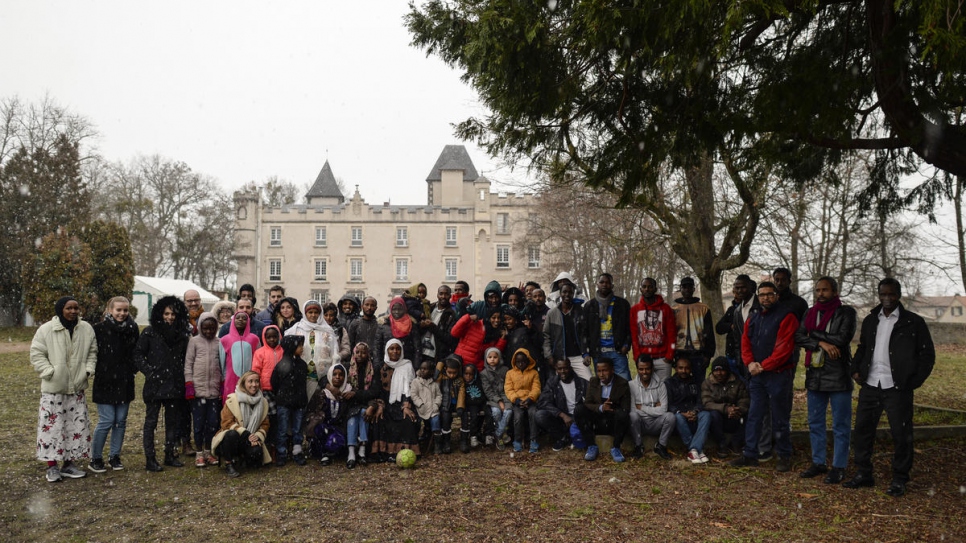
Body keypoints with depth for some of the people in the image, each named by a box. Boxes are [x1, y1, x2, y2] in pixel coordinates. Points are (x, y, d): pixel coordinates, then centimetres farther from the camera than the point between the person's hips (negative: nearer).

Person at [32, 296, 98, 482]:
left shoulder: (86, 329, 0)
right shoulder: (46, 329, -9)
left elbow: (92, 352, 10)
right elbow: (37, 354, -6)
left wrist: (88, 370, -3)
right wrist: (49, 372, -14)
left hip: (77, 388, 4)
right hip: (53, 388, -3)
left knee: (77, 426, 8)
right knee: (52, 426, 0)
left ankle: (69, 463, 21)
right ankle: (52, 466, 10)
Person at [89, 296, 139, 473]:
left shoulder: (132, 329, 5)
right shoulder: (99, 329, -6)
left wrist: (134, 368, 4)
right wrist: (96, 370, -9)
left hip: (125, 382, 4)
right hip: (104, 382, -4)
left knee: (121, 421, 8)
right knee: (106, 421, -5)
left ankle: (115, 456, 20)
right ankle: (95, 458, 10)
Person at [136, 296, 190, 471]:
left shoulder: (182, 335, 8)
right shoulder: (149, 333, -4)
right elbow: (138, 354, -2)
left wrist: (181, 375, 5)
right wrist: (149, 371, -10)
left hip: (174, 384, 4)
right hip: (155, 384, -4)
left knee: (172, 421, 11)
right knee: (151, 421, 1)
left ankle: (170, 455, 22)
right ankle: (149, 459, 4)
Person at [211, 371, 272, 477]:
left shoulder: (263, 402, 7)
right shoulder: (232, 399, -8)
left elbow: (265, 425, 8)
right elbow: (226, 422, -14)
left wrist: (258, 436, -14)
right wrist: (245, 434, -25)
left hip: (249, 441, 3)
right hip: (229, 440, -3)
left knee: (256, 452, -30)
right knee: (232, 434, -38)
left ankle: (241, 459, 9)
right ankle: (229, 464, -16)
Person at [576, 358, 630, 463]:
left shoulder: (622, 384, -5)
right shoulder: (593, 382, 3)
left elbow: (626, 409, -10)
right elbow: (587, 403, -4)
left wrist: (611, 409, -28)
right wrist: (600, 408, -24)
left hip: (614, 423, -2)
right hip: (597, 422, 2)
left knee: (622, 414, -35)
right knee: (579, 410, -23)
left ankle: (615, 448, -14)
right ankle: (592, 446, -13)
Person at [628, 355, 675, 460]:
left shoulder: (660, 385, -2)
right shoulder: (631, 385, -6)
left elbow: (663, 410, -11)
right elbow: (632, 411, -13)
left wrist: (642, 407, -11)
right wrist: (654, 409, -11)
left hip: (655, 424, 1)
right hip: (639, 424, -1)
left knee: (670, 416, -28)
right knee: (633, 415, -34)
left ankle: (661, 446, -5)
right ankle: (638, 446, -11)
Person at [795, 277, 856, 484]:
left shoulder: (846, 313, -5)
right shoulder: (810, 313, 10)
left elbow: (842, 339, -19)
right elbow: (798, 338, -2)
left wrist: (814, 334, -11)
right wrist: (822, 343, -16)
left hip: (838, 376, -5)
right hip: (814, 375, 5)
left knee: (841, 425, 3)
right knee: (815, 422, 13)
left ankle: (839, 467, 12)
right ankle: (818, 462, 25)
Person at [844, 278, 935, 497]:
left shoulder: (913, 322, -1)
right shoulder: (870, 320, 13)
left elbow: (927, 354, 0)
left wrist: (914, 381, -8)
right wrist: (856, 369, 7)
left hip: (897, 389, -4)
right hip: (870, 387, 5)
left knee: (901, 435, 1)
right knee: (862, 430, 8)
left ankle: (899, 480, 15)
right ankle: (863, 474, 20)